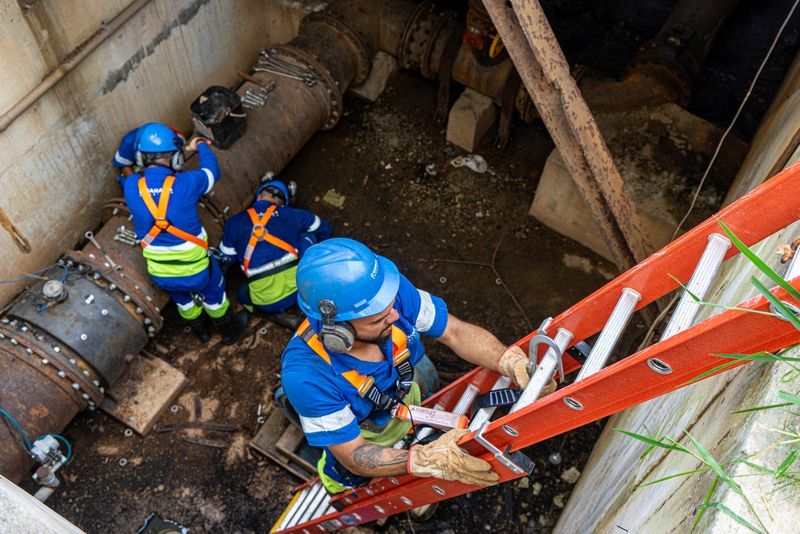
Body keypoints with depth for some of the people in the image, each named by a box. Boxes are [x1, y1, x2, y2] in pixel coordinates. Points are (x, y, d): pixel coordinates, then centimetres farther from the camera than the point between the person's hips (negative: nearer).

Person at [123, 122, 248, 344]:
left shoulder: (131, 186, -16)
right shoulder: (186, 183, -26)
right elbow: (211, 171, -4)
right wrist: (201, 146, 16)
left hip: (160, 273, 3)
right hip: (194, 268, -3)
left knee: (183, 300, 33)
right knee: (214, 296, 28)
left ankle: (201, 330, 58)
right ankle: (230, 331, 52)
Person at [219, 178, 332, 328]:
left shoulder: (233, 223, 12)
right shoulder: (293, 215, 11)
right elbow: (325, 231, 26)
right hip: (299, 284, 1)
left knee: (243, 293, 37)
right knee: (308, 235, 25)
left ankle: (275, 314, 10)